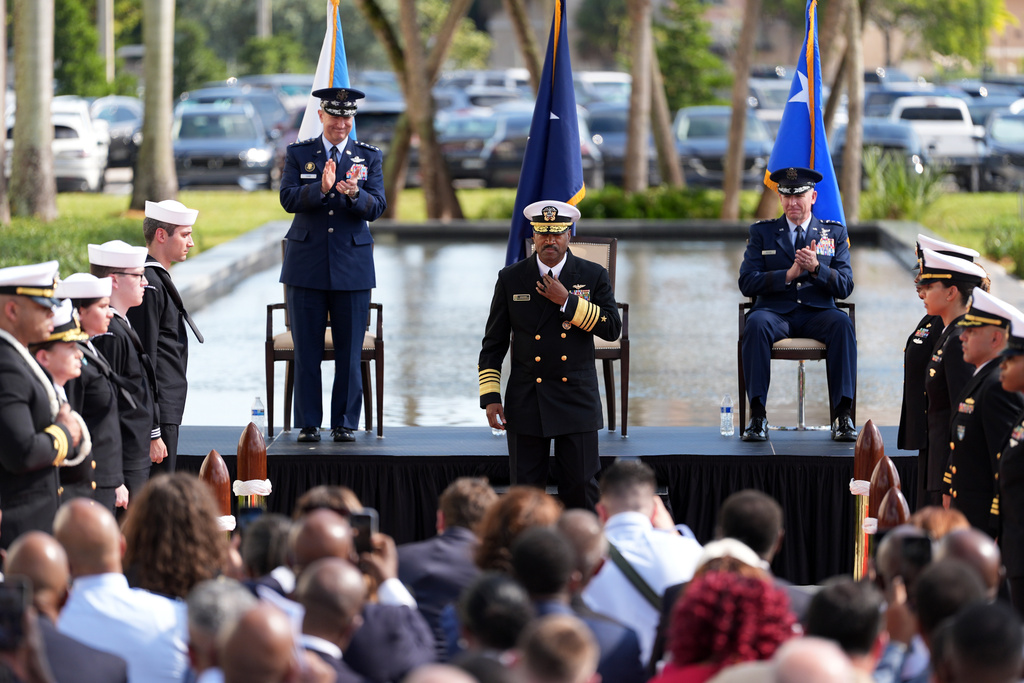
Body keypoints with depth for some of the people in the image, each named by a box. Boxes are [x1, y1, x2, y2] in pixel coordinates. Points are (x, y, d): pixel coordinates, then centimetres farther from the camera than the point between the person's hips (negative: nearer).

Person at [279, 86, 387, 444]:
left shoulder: (368, 156, 6)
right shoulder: (298, 153, 6)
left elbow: (376, 208, -3)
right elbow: (288, 199, -7)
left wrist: (354, 194, -25)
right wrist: (321, 188, -25)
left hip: (352, 265, 0)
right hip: (307, 265, 0)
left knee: (349, 353, 2)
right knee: (307, 351, 2)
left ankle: (345, 424, 9)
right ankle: (308, 424, 8)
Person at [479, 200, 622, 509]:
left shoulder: (593, 276, 3)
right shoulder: (511, 279, 4)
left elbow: (612, 328, -7)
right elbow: (493, 343, 6)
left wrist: (567, 301, -14)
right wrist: (490, 397, -2)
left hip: (577, 400, 0)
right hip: (526, 401, 0)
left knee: (581, 489, 0)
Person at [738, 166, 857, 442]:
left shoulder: (835, 233, 13)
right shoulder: (762, 232, 12)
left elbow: (845, 287, 5)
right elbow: (747, 283, 1)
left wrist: (816, 267, -14)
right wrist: (788, 275, -12)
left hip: (817, 314, 0)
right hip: (775, 312, 0)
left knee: (842, 323, -34)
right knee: (756, 324, -35)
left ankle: (842, 415, -33)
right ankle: (757, 415, -33)